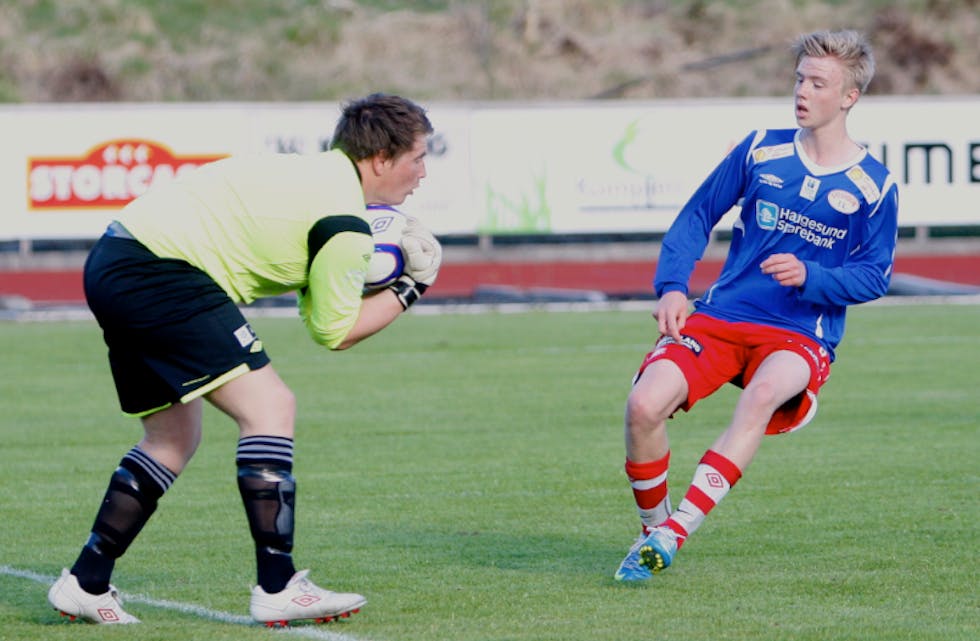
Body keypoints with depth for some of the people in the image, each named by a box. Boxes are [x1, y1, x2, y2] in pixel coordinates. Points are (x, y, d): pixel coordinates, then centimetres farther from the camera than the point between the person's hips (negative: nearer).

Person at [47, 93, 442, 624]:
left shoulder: (316, 174, 18)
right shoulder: (343, 217, -11)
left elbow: (319, 304, 21)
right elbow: (334, 330, -4)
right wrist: (411, 288, 5)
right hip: (158, 274, -10)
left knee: (172, 439, 19)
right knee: (269, 406, -11)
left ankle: (85, 583, 21)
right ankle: (277, 590, -14)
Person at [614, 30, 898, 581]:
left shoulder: (873, 186, 1)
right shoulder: (762, 150, 7)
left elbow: (875, 277, 1)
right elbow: (697, 217, 11)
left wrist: (809, 277, -18)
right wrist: (672, 287, -5)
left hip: (802, 336, -3)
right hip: (719, 317, 3)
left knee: (765, 393, -39)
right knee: (644, 405, -23)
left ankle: (675, 532, -38)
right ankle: (652, 527, 3)